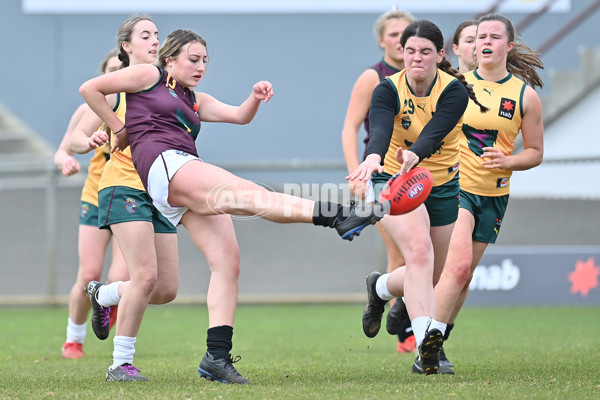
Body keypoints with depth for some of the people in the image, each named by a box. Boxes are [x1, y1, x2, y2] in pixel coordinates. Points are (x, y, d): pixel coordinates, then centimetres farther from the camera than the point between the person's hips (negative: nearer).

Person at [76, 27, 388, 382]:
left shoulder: (194, 100, 31)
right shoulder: (149, 76, 12)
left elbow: (240, 115, 23)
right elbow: (90, 89, 11)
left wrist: (256, 97, 3)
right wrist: (117, 127, 9)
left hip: (191, 185, 9)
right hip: (163, 163, -9)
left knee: (228, 260, -7)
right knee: (248, 192, -26)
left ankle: (217, 355, -10)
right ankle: (336, 215, -45)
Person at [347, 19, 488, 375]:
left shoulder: (454, 91, -16)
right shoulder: (389, 90, -14)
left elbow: (434, 132, -34)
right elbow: (380, 128, -34)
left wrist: (413, 155, -56)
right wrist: (373, 157, -56)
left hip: (443, 185, 3)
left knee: (428, 277, 11)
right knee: (419, 250, -29)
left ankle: (380, 287, 44)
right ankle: (426, 335, -40)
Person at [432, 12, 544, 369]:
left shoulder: (526, 95, 1)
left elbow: (535, 152, 6)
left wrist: (507, 161, -13)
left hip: (493, 195, 3)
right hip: (454, 186, -3)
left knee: (465, 275, 8)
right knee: (458, 265, -20)